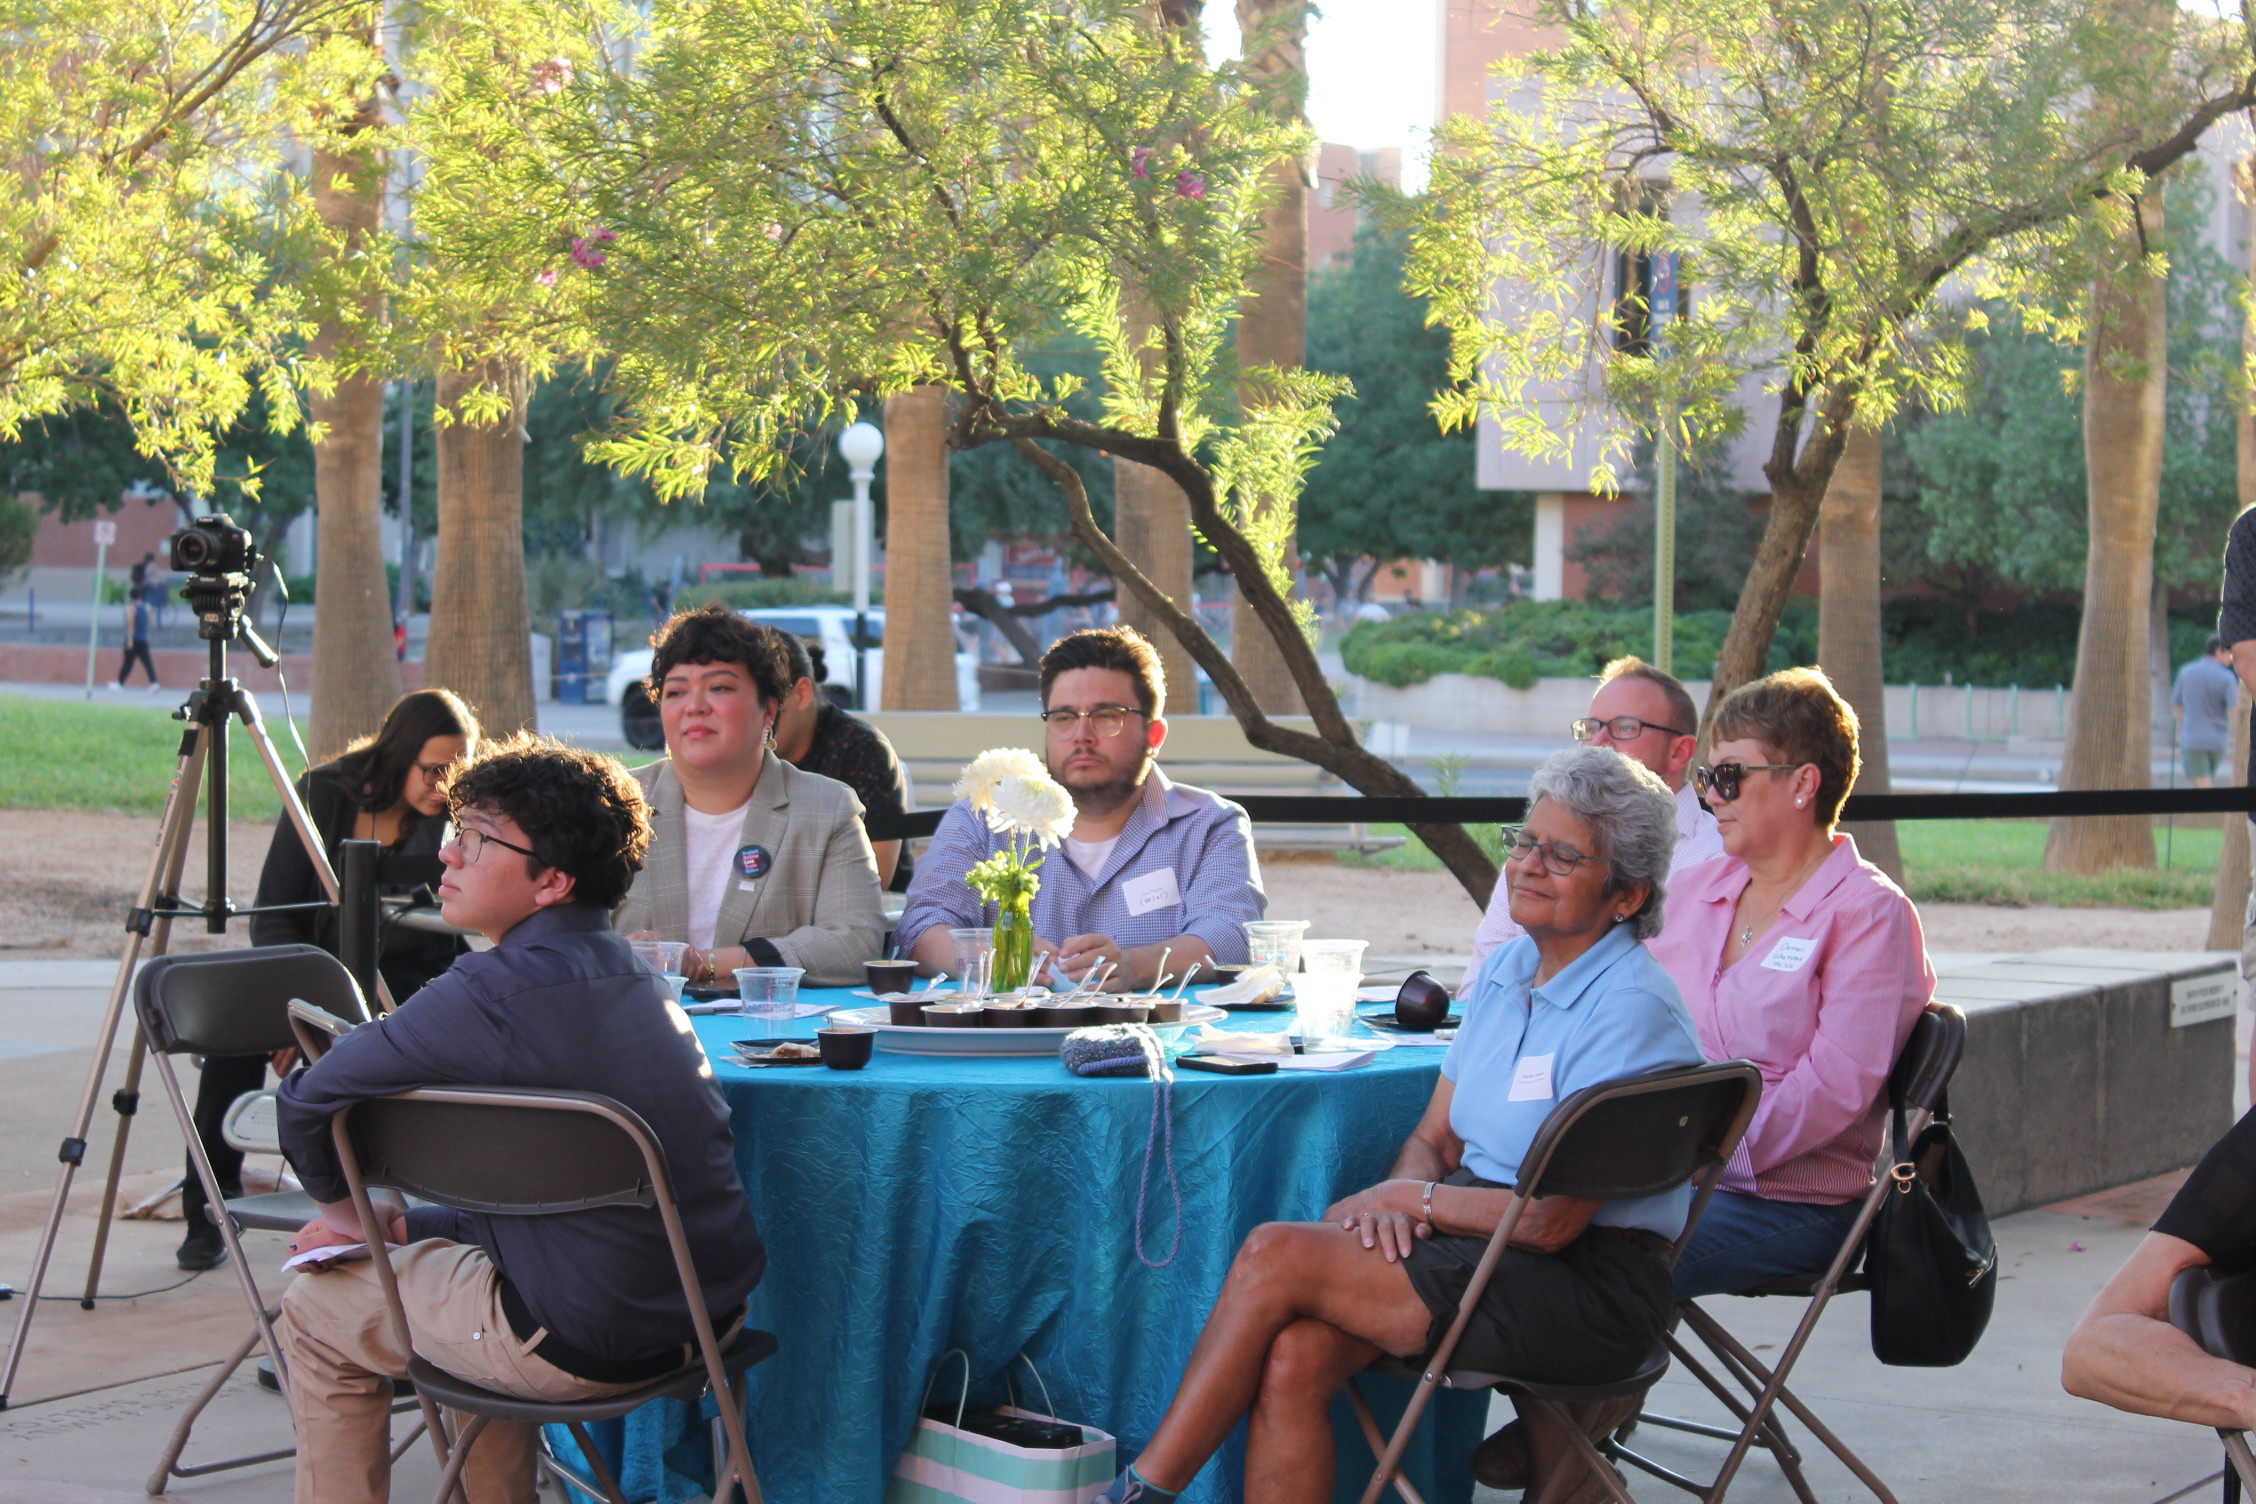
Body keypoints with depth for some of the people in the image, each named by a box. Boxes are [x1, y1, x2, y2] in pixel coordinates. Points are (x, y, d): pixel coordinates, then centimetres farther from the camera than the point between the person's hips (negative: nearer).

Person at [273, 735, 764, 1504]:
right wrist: (399, 1226, 16)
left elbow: (307, 1103, -11)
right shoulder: (624, 972, 8)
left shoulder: (495, 995, -19)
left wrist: (350, 1213, 8)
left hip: (590, 1347, -8)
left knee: (318, 1313, 14)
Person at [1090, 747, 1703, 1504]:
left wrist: (1410, 1196, -8)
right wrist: (1396, 1199, -7)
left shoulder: (1633, 1009, -15)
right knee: (1294, 1359, -20)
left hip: (1588, 1284, -8)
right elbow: (1434, 1137, 16)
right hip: (1486, 1239, 8)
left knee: (1276, 1253, -18)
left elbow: (1551, 1220, -18)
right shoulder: (1506, 970, 12)